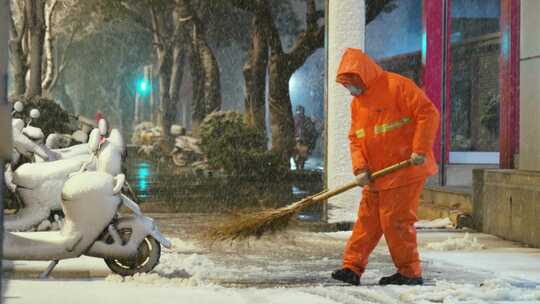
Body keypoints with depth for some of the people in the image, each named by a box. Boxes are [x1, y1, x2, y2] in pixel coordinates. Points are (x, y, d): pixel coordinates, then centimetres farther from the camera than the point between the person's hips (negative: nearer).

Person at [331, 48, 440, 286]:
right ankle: (352, 267, 12)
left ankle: (410, 273, 5)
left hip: (405, 170, -8)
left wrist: (421, 150, -20)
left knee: (396, 221, -6)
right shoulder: (357, 102, 15)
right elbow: (355, 139, 13)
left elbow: (428, 113, -16)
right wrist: (360, 168, -2)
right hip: (376, 175, 8)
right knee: (367, 220, 8)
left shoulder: (397, 86, -11)